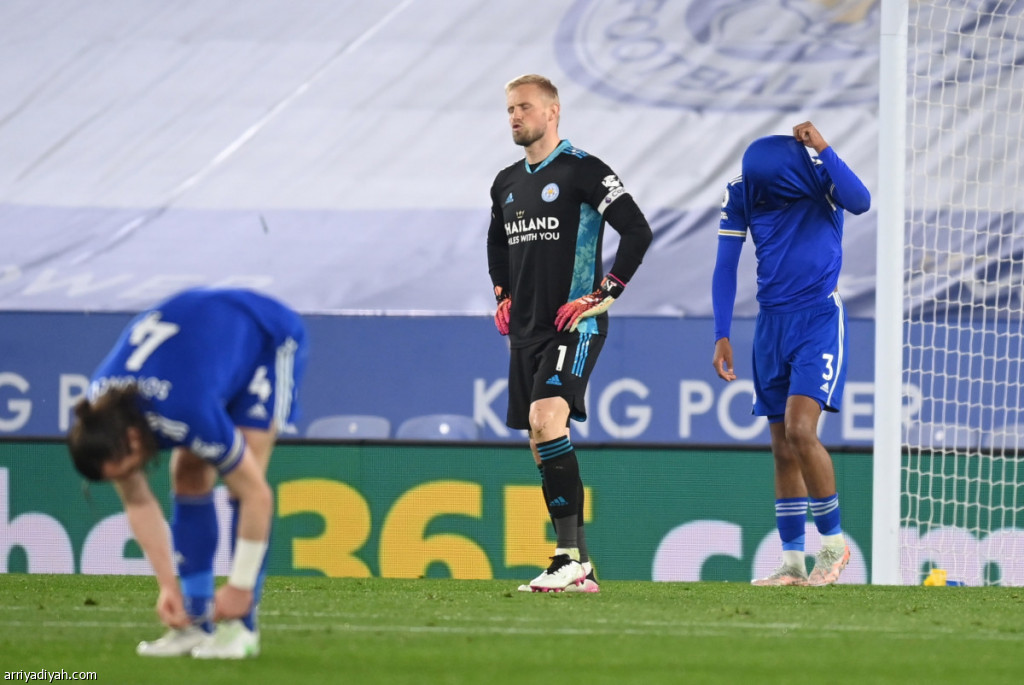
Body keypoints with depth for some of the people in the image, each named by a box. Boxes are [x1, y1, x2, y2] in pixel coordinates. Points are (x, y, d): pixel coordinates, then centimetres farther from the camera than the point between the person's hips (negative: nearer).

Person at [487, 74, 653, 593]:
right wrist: (502, 297, 20)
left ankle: (569, 558, -28)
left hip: (573, 324, -8)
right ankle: (578, 570, 12)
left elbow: (637, 231, -13)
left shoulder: (581, 170, -8)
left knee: (546, 419, -26)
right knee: (541, 447, 7)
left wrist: (604, 295, -15)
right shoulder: (507, 183, 15)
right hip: (525, 330, 8)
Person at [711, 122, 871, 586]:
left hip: (819, 317, -5)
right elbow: (725, 268, 2)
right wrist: (722, 336, -3)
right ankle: (793, 563, 9)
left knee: (799, 430, -19)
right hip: (771, 322, 5)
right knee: (783, 451, 5)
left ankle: (834, 542, -4)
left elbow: (860, 202, -31)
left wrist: (823, 150, -33)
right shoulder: (741, 195, -2)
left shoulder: (821, 177, -11)